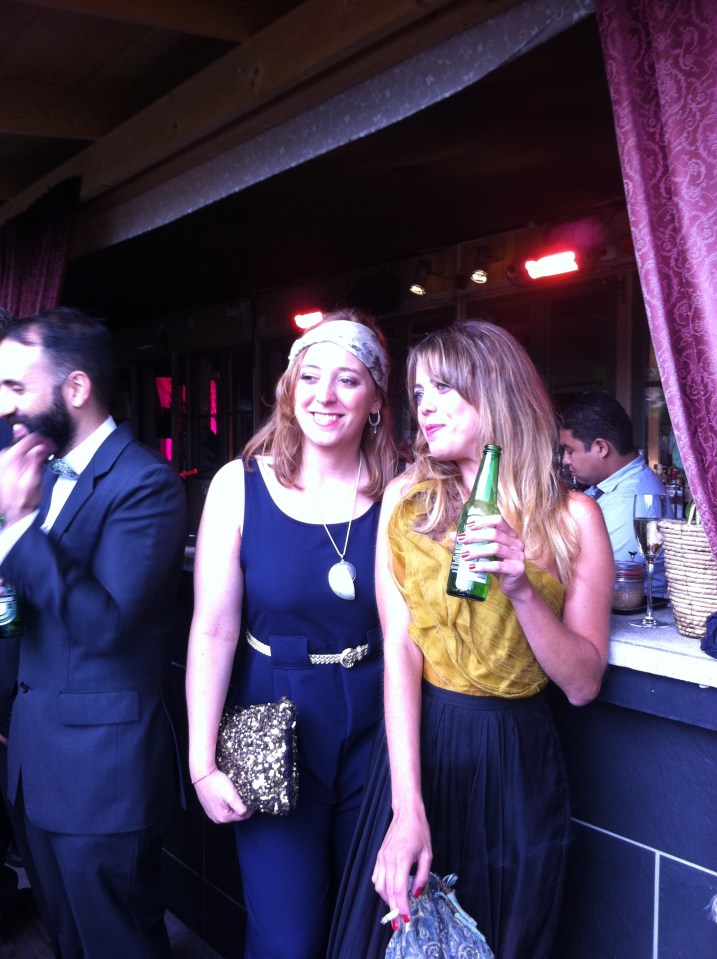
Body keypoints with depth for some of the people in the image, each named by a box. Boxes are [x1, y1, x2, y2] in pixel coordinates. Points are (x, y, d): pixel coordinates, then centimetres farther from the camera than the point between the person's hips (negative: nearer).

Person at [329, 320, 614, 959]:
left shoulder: (572, 517, -6)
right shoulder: (406, 499, -2)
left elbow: (583, 684, -6)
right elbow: (400, 647, -10)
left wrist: (522, 590, -23)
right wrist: (407, 807, -18)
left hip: (518, 762, 0)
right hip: (419, 743, 1)